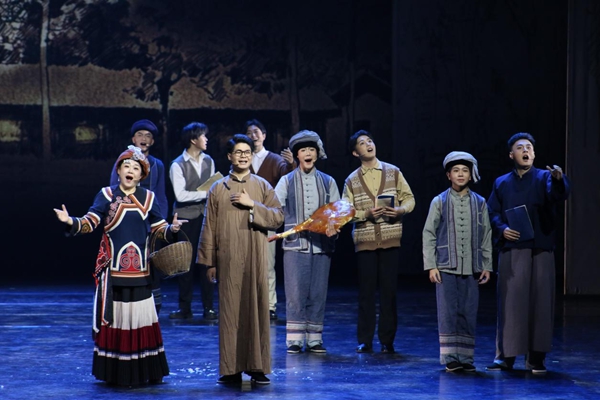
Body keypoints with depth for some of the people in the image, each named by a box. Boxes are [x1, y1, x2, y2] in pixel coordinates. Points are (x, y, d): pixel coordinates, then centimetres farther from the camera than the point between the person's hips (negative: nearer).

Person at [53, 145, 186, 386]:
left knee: (141, 318, 4)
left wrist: (172, 228, -12)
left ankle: (142, 372, 12)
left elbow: (159, 228, 8)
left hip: (139, 270, 2)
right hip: (113, 268, -2)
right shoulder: (107, 195, 1)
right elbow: (90, 222, -8)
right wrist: (71, 222, -25)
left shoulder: (148, 198, 9)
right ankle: (115, 373, 8)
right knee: (115, 318, 0)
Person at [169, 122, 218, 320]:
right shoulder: (178, 165, -8)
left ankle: (209, 307, 8)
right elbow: (180, 195, -15)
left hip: (205, 215, 4)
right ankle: (184, 308, 11)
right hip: (186, 218, -4)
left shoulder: (208, 161, 8)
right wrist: (205, 193, -15)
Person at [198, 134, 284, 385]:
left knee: (257, 310, 0)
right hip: (228, 259, 0)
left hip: (256, 258, 0)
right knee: (229, 311, 0)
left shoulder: (263, 186, 9)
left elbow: (278, 218, 0)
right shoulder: (218, 189, 7)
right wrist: (209, 262, 2)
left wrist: (253, 205, -12)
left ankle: (258, 367, 6)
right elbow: (209, 227, 6)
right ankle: (231, 369, 5)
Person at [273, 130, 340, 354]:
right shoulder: (287, 182, 7)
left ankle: (314, 338, 9)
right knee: (296, 293, -5)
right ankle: (295, 339, -1)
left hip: (321, 245, 2)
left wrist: (334, 226, -10)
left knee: (318, 293, 3)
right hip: (295, 244, -2)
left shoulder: (328, 182, 12)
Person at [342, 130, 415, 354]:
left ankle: (387, 341, 8)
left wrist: (400, 210, -12)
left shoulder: (393, 172, 8)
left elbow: (409, 199, 8)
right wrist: (366, 213, -14)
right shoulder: (351, 181, 7)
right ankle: (365, 341, 9)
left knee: (389, 290, 2)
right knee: (366, 291, 2)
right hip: (364, 240, 0)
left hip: (390, 239, 0)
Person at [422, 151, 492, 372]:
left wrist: (487, 266, 6)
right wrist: (431, 265, -4)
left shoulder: (479, 203, 8)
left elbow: (486, 236, 10)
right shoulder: (439, 202, 3)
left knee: (469, 313, 3)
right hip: (446, 267, -2)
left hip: (471, 268, 2)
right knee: (448, 312, -2)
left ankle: (466, 357, 9)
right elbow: (429, 234, 2)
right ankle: (450, 357, 4)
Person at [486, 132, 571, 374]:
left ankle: (536, 358, 7)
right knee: (510, 302, 0)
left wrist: (559, 179, -39)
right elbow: (492, 213, 9)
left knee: (540, 302, 0)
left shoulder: (544, 178, 5)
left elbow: (559, 195, -16)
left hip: (541, 250, -1)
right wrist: (502, 229, -11)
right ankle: (505, 355, 6)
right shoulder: (502, 183, 12)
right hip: (511, 250, 1)